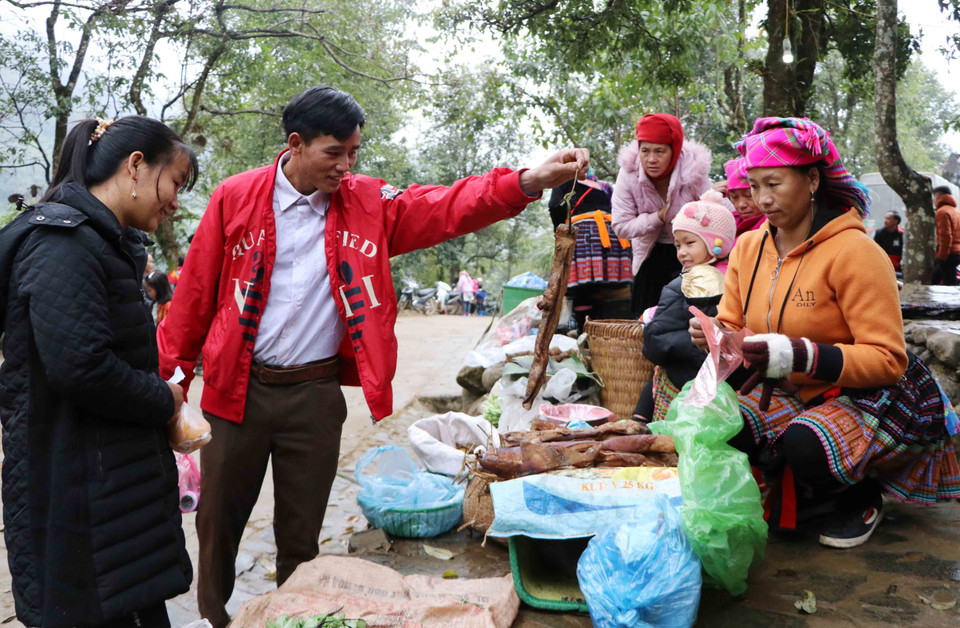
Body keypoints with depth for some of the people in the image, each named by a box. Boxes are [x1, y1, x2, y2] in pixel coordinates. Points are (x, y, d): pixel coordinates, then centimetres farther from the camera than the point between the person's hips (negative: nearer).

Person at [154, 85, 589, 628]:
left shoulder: (370, 204, -1)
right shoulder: (236, 198, -4)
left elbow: (449, 207, -11)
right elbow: (196, 292, 0)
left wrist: (530, 181, -25)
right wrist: (171, 374, 2)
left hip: (316, 392, 1)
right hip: (238, 387, 0)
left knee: (302, 528, 13)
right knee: (220, 517, 15)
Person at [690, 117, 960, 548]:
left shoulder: (852, 251, -18)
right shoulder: (748, 248, 2)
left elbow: (888, 359, -20)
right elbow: (733, 328, 6)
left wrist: (799, 356, -33)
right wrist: (714, 337, -19)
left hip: (867, 396, -5)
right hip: (789, 394, 5)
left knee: (807, 445, -35)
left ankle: (863, 496, 4)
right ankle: (800, 498, 8)